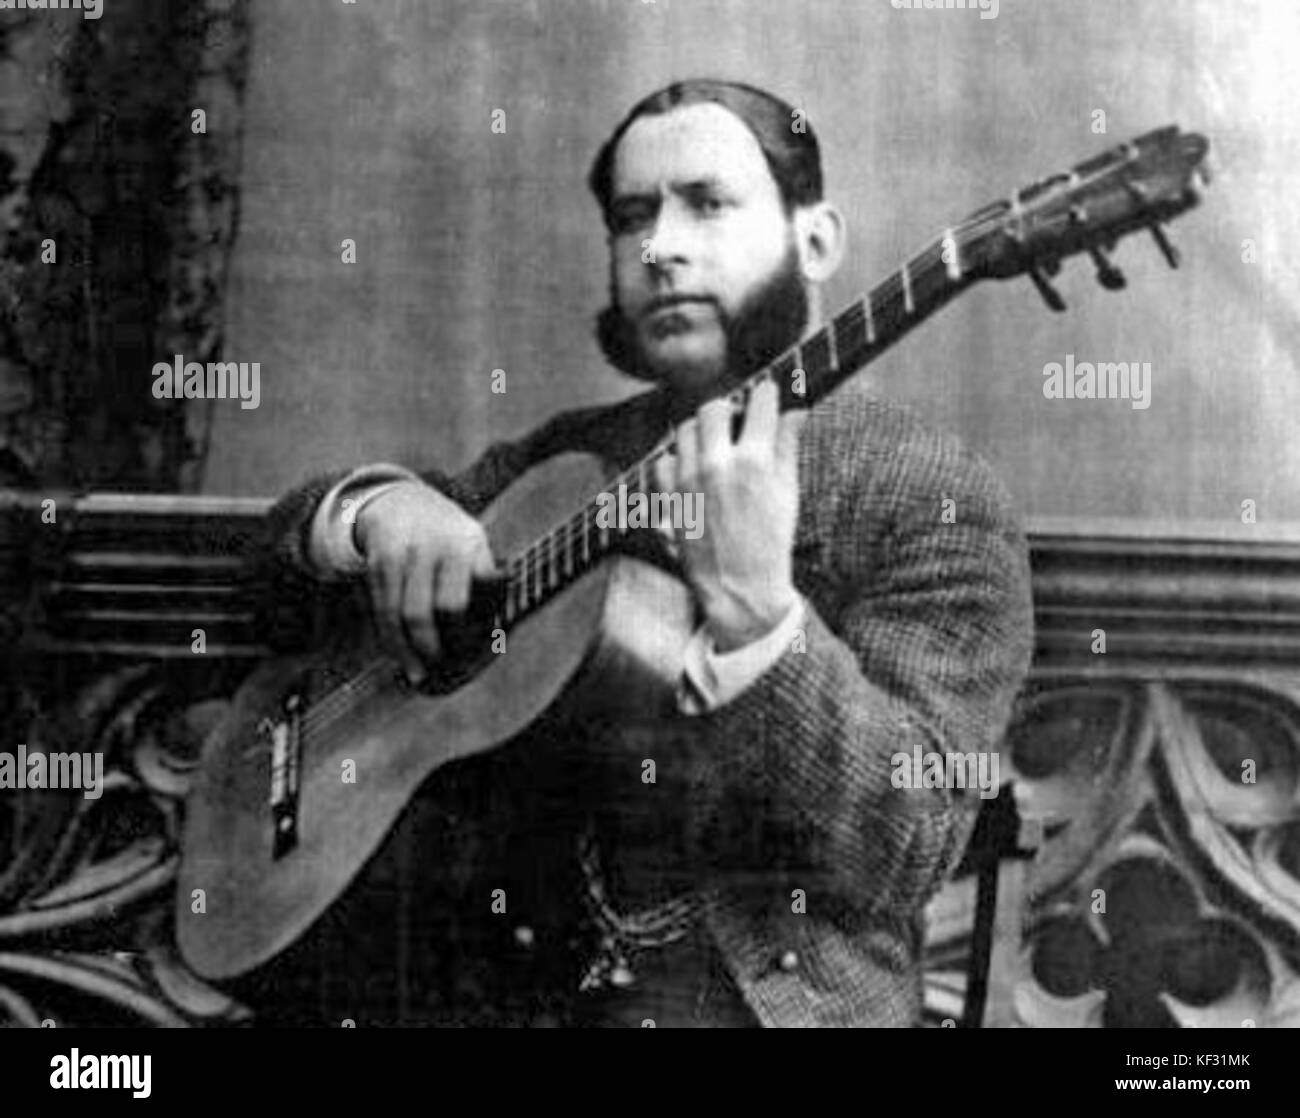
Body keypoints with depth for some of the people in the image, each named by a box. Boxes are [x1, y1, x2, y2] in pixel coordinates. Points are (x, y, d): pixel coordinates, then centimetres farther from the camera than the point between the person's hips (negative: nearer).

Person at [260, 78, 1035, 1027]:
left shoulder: (936, 502, -4)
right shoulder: (563, 460, 10)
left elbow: (903, 852, -14)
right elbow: (292, 539, 15)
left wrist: (754, 613, -27)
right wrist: (376, 506, -5)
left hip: (759, 986, -4)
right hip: (496, 978, 5)